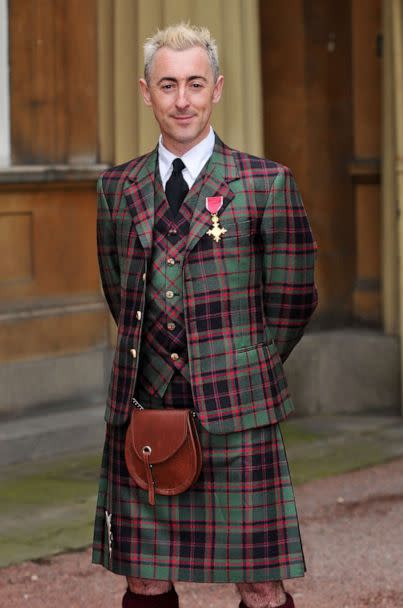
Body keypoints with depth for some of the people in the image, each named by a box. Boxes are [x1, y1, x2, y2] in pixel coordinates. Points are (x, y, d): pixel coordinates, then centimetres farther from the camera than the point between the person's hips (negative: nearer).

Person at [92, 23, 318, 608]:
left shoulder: (266, 183, -1)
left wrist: (244, 374, 9)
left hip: (236, 413, -3)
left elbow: (292, 301, 5)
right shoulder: (117, 187, 10)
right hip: (142, 409, 3)